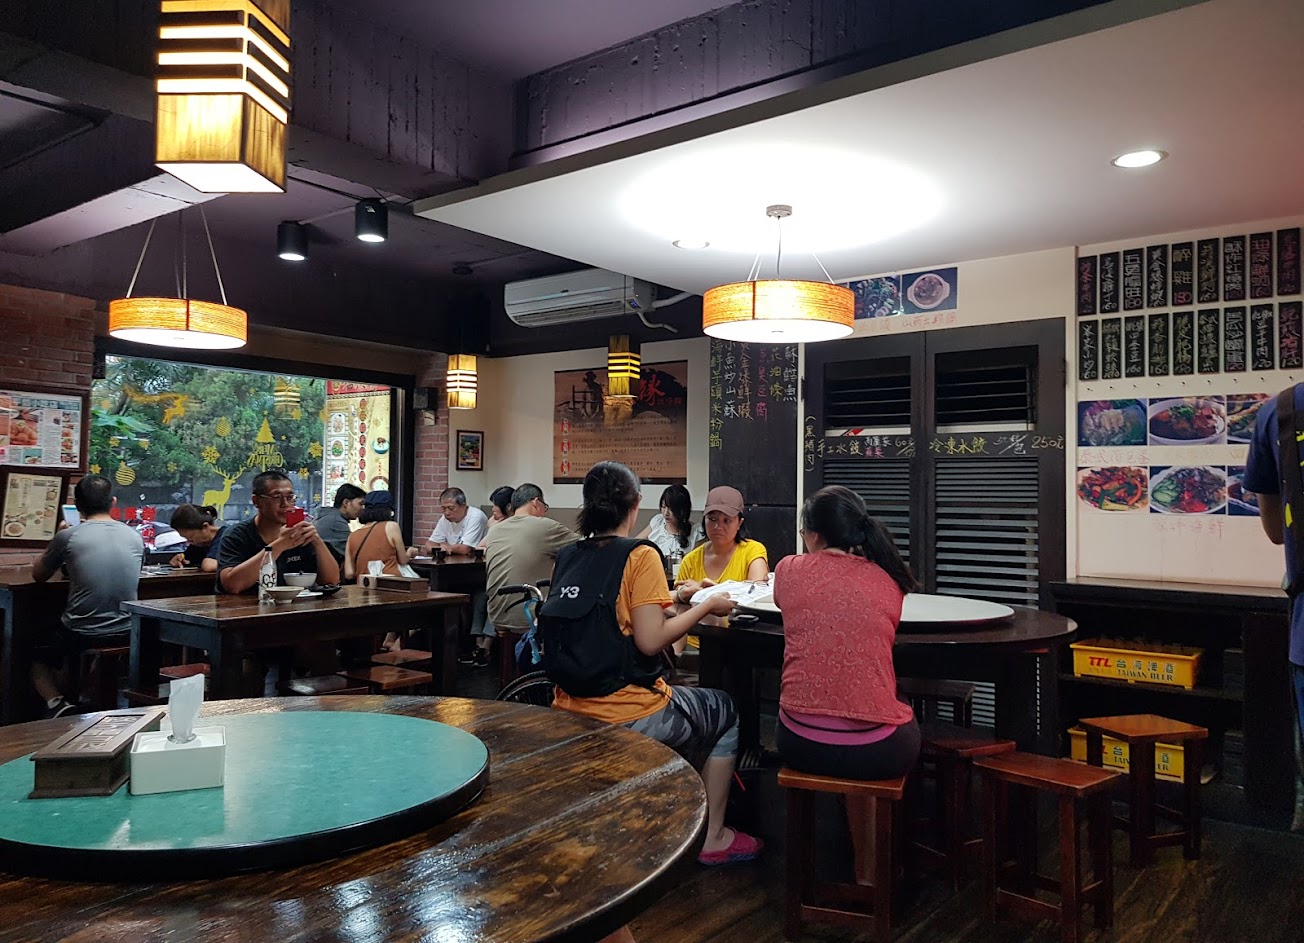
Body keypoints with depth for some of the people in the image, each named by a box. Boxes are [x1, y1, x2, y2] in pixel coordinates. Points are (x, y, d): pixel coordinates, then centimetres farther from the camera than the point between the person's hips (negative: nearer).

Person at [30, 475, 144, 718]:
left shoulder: (68, 537, -10)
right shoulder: (135, 537, 0)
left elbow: (38, 575, 9)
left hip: (80, 637, -4)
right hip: (125, 636, 4)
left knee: (38, 662, 27)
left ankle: (56, 704, 1)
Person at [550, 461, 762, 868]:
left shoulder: (567, 556, 5)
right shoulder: (640, 556, -15)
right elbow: (650, 640, -20)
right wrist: (707, 606, -7)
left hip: (570, 712, 7)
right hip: (626, 718, -7)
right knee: (725, 711, 20)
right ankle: (713, 837, 25)